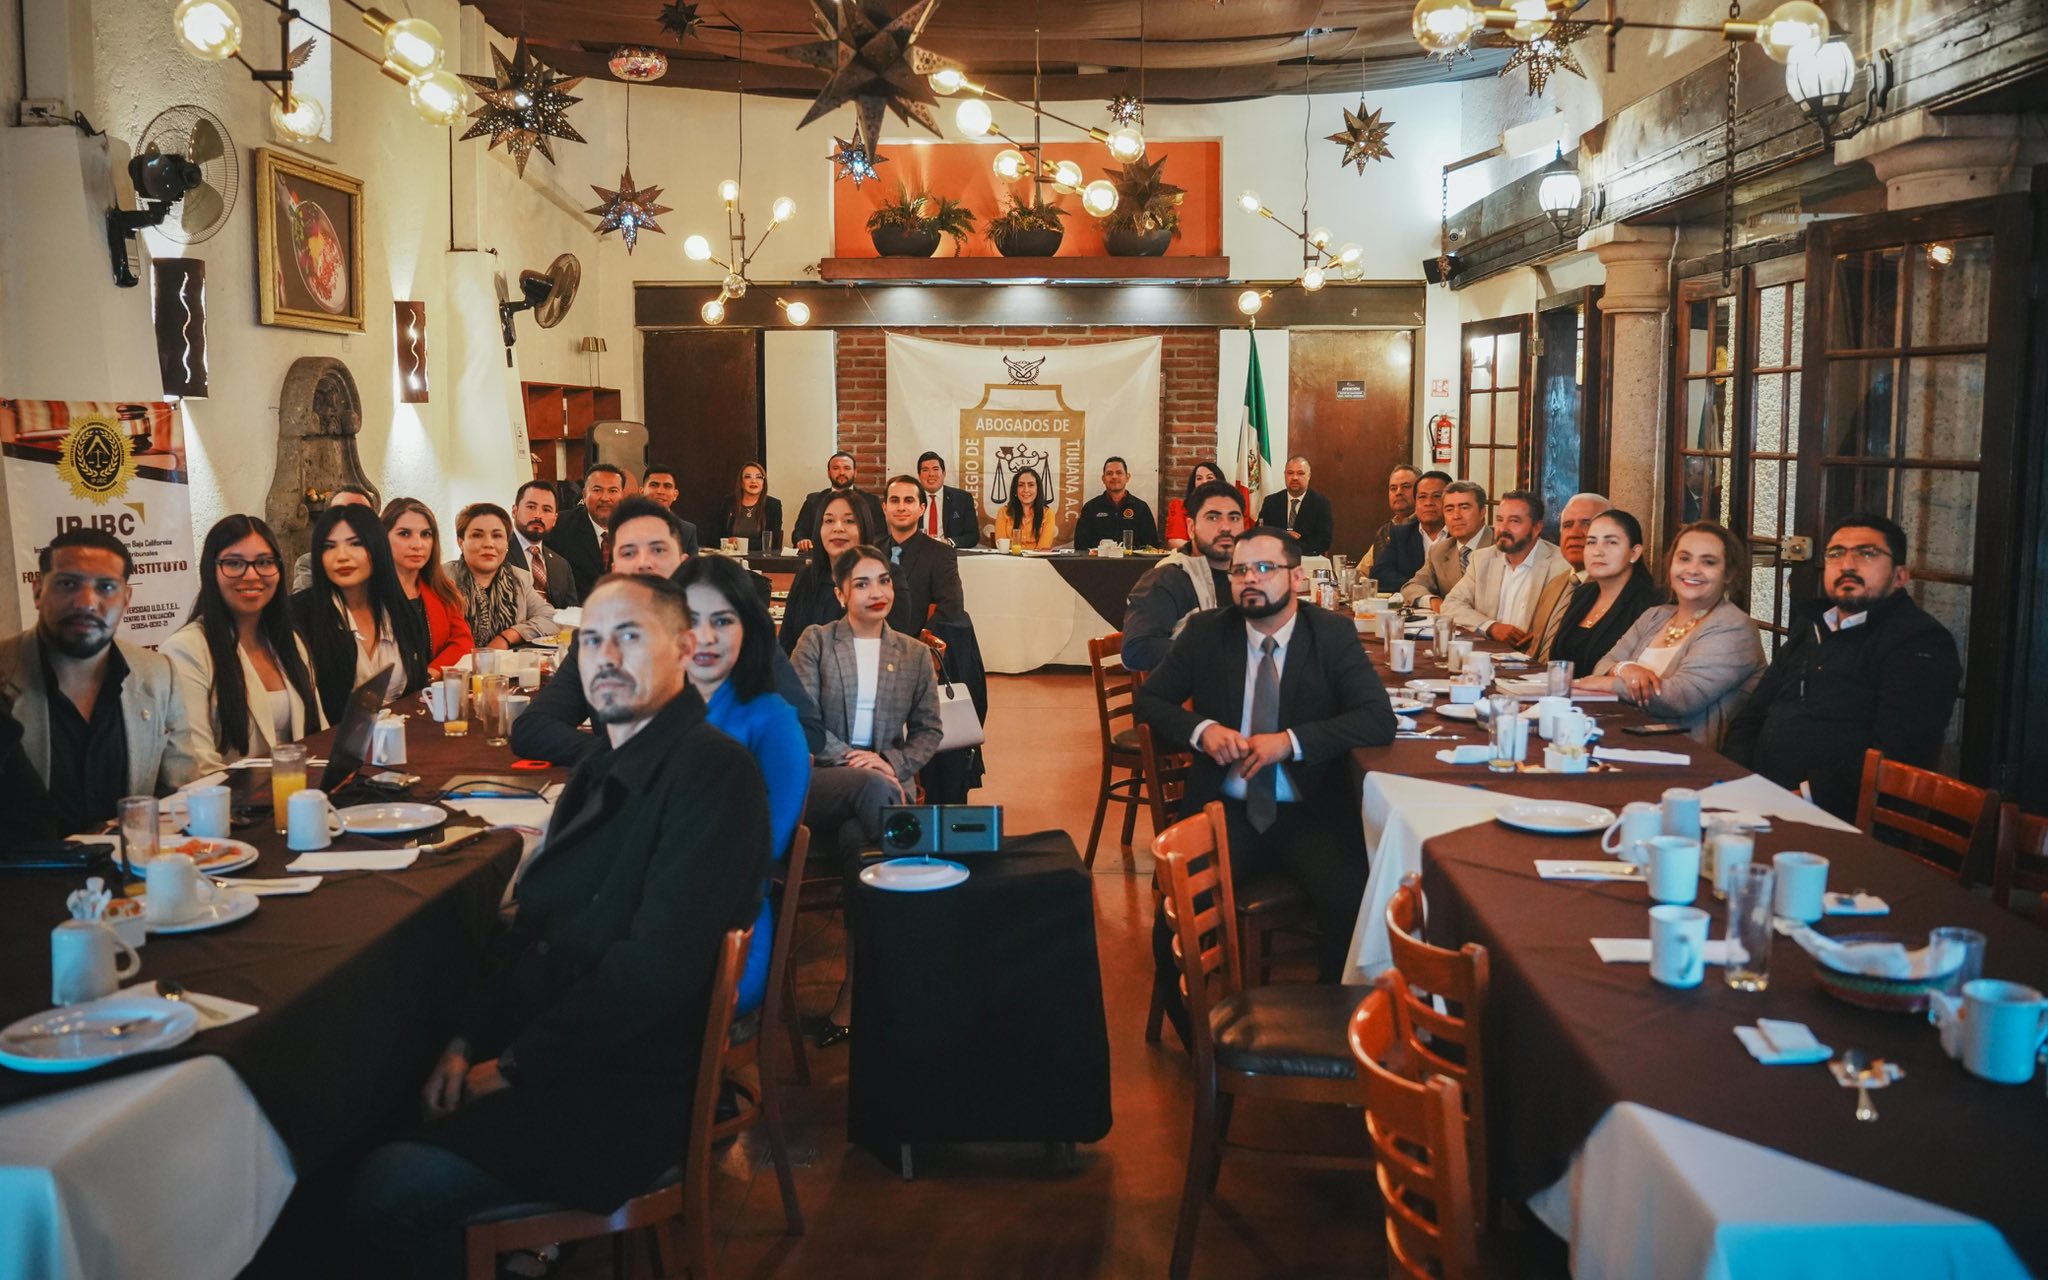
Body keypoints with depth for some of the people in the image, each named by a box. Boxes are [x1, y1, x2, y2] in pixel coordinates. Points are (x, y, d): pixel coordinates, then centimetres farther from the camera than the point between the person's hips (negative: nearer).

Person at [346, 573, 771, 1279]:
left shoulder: (714, 771, -17)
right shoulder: (599, 772, 14)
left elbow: (658, 964, -23)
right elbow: (529, 923, 14)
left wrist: (514, 1066, -15)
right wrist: (467, 1044, -1)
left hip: (628, 1098, -8)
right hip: (542, 1061, 9)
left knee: (386, 1193, -18)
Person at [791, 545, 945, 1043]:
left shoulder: (915, 653, 16)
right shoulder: (816, 641, 9)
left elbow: (929, 730, 14)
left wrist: (895, 762, -7)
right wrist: (850, 758, -15)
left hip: (885, 780, 2)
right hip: (817, 781, -1)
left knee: (856, 838, -33)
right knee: (873, 789, -37)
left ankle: (855, 990, -25)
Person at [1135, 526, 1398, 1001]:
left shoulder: (1333, 634, 1)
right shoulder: (1205, 632, 5)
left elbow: (1378, 719, -8)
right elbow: (1148, 698, 10)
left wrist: (1291, 741, -19)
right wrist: (1201, 729, -10)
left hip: (1312, 814, 0)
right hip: (1225, 811, 1)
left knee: (1353, 908, -27)